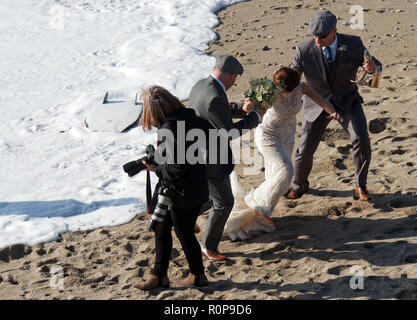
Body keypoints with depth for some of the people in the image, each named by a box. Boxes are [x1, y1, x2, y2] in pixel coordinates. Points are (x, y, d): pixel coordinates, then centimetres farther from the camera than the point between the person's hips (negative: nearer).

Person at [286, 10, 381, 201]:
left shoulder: (353, 44, -18)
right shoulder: (304, 49, -20)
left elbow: (372, 64, -4)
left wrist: (372, 67, -30)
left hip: (347, 99, 0)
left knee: (361, 138, -21)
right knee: (305, 149, 2)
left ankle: (360, 187, -2)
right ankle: (299, 186, 32)